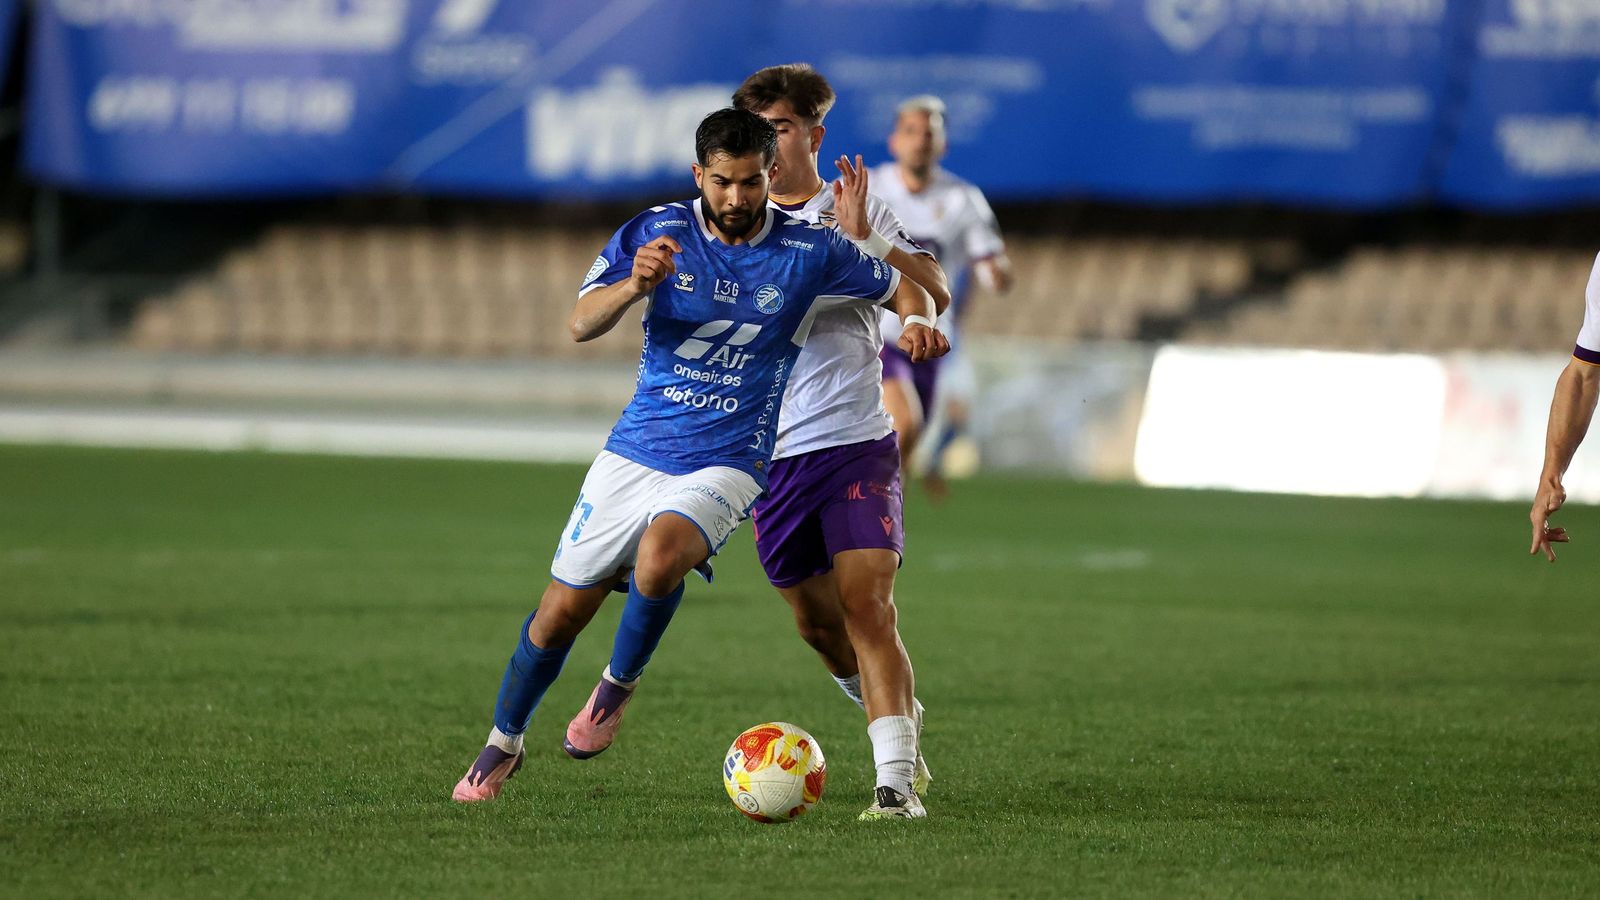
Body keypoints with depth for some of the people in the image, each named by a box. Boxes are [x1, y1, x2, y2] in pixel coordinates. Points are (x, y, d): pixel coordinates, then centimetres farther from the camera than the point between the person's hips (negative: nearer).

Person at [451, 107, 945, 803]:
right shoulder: (658, 232, -4)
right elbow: (582, 323, -12)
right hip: (634, 452, 2)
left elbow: (903, 289, 8)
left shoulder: (808, 252, -6)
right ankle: (502, 745, 29)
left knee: (659, 560, -34)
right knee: (560, 614, 4)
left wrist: (917, 322, -16)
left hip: (724, 465, -2)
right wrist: (635, 285, -32)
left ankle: (618, 686, -6)